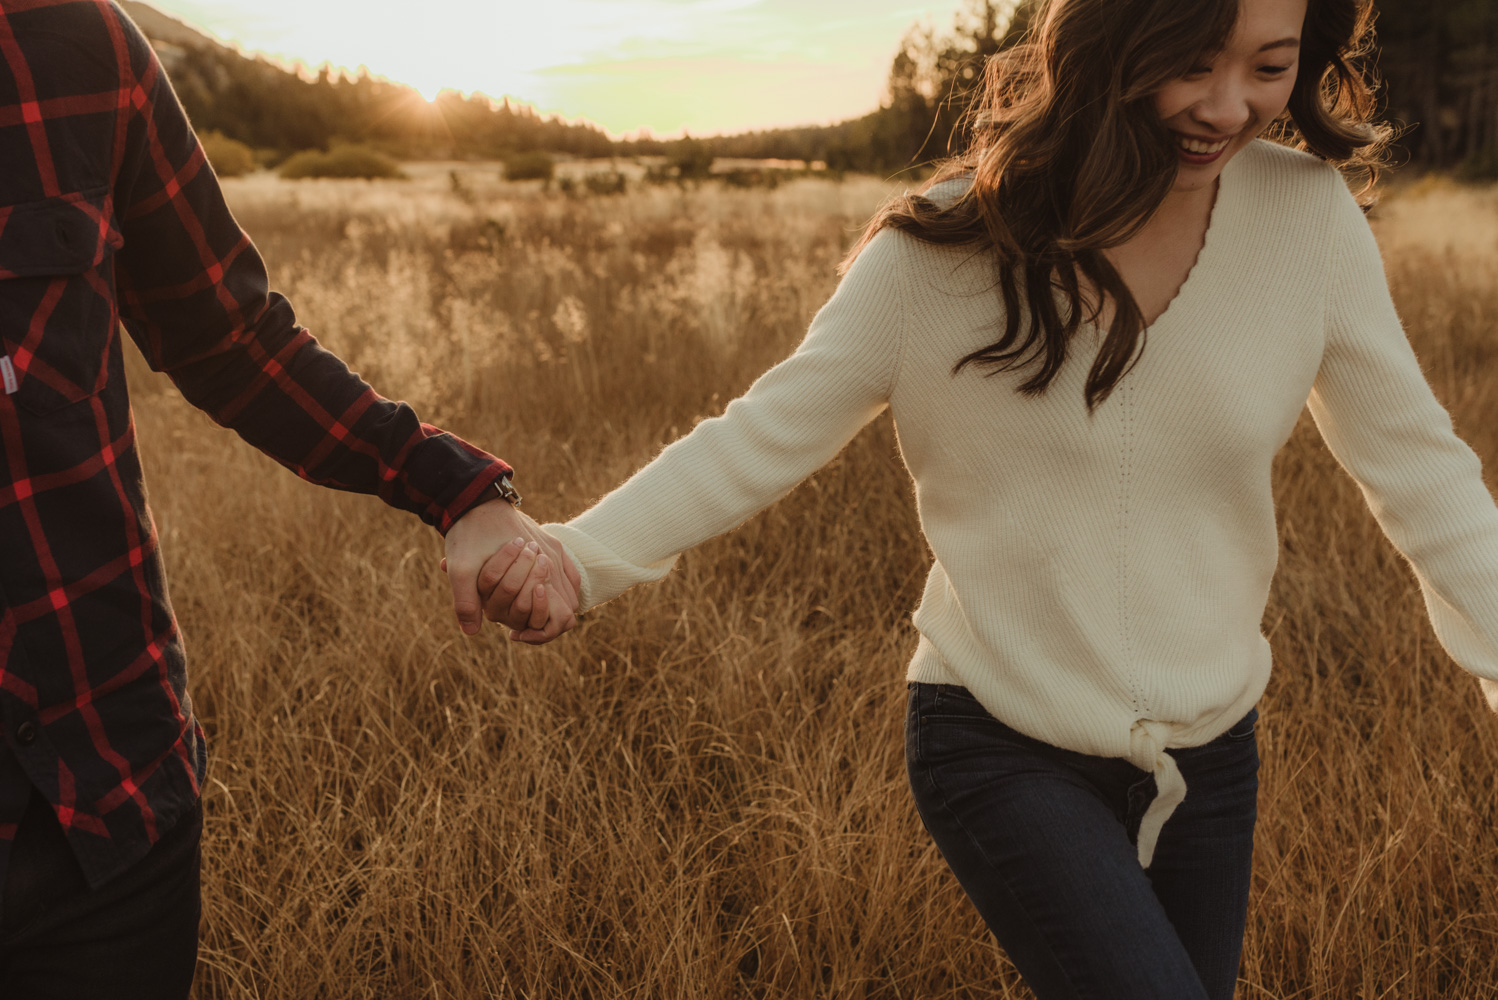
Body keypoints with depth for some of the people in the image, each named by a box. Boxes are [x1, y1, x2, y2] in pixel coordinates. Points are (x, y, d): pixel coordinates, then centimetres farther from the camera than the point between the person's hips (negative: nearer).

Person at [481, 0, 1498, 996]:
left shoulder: (1307, 216, -8)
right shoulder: (948, 243, -13)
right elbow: (770, 431, -9)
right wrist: (577, 557, -19)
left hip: (1207, 754, 4)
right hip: (1003, 748, -3)